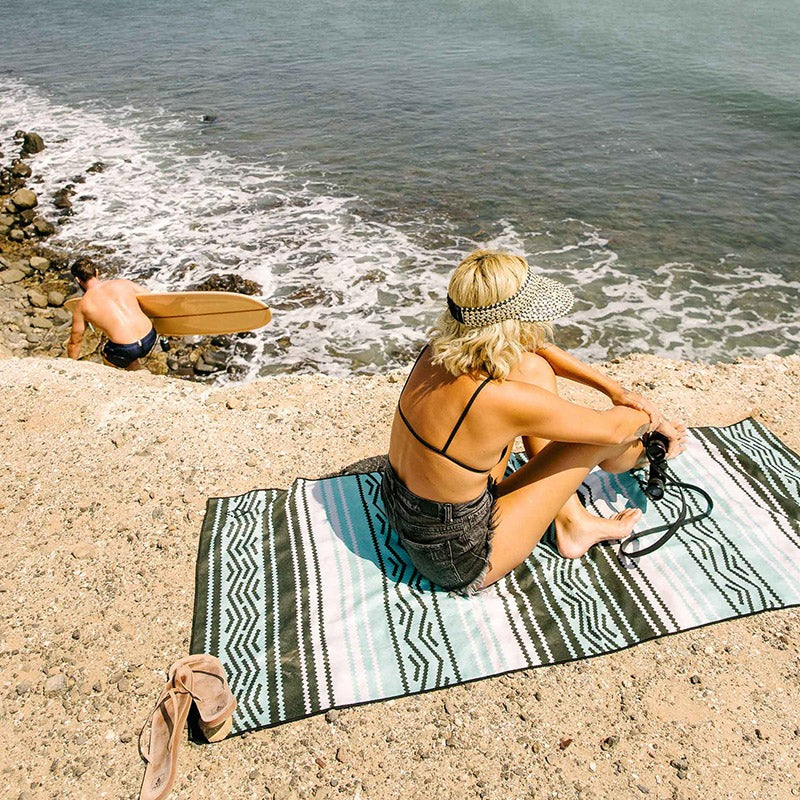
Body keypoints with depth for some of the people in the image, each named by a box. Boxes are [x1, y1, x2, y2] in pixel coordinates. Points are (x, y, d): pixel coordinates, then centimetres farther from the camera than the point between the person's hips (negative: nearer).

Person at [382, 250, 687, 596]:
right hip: (460, 565, -7)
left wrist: (613, 388, 11)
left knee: (533, 368, 4)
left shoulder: (439, 349, -10)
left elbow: (539, 351, 9)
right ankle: (642, 454, 39)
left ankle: (571, 521, 17)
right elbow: (612, 428, -14)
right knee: (601, 435, -2)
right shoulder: (501, 399, -32)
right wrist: (656, 421, 8)